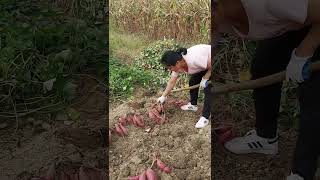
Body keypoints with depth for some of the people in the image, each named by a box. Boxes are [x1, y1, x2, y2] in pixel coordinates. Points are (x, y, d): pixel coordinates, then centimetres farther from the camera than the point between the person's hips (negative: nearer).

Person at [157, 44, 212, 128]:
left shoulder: (194, 59, -41)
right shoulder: (177, 64, -16)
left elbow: (211, 66, -27)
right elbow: (172, 82, -3)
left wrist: (205, 79, -20)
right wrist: (163, 96, 1)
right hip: (203, 63, 8)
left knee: (207, 89, -12)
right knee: (192, 82, 12)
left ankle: (205, 117, -4)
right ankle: (193, 105, 33)